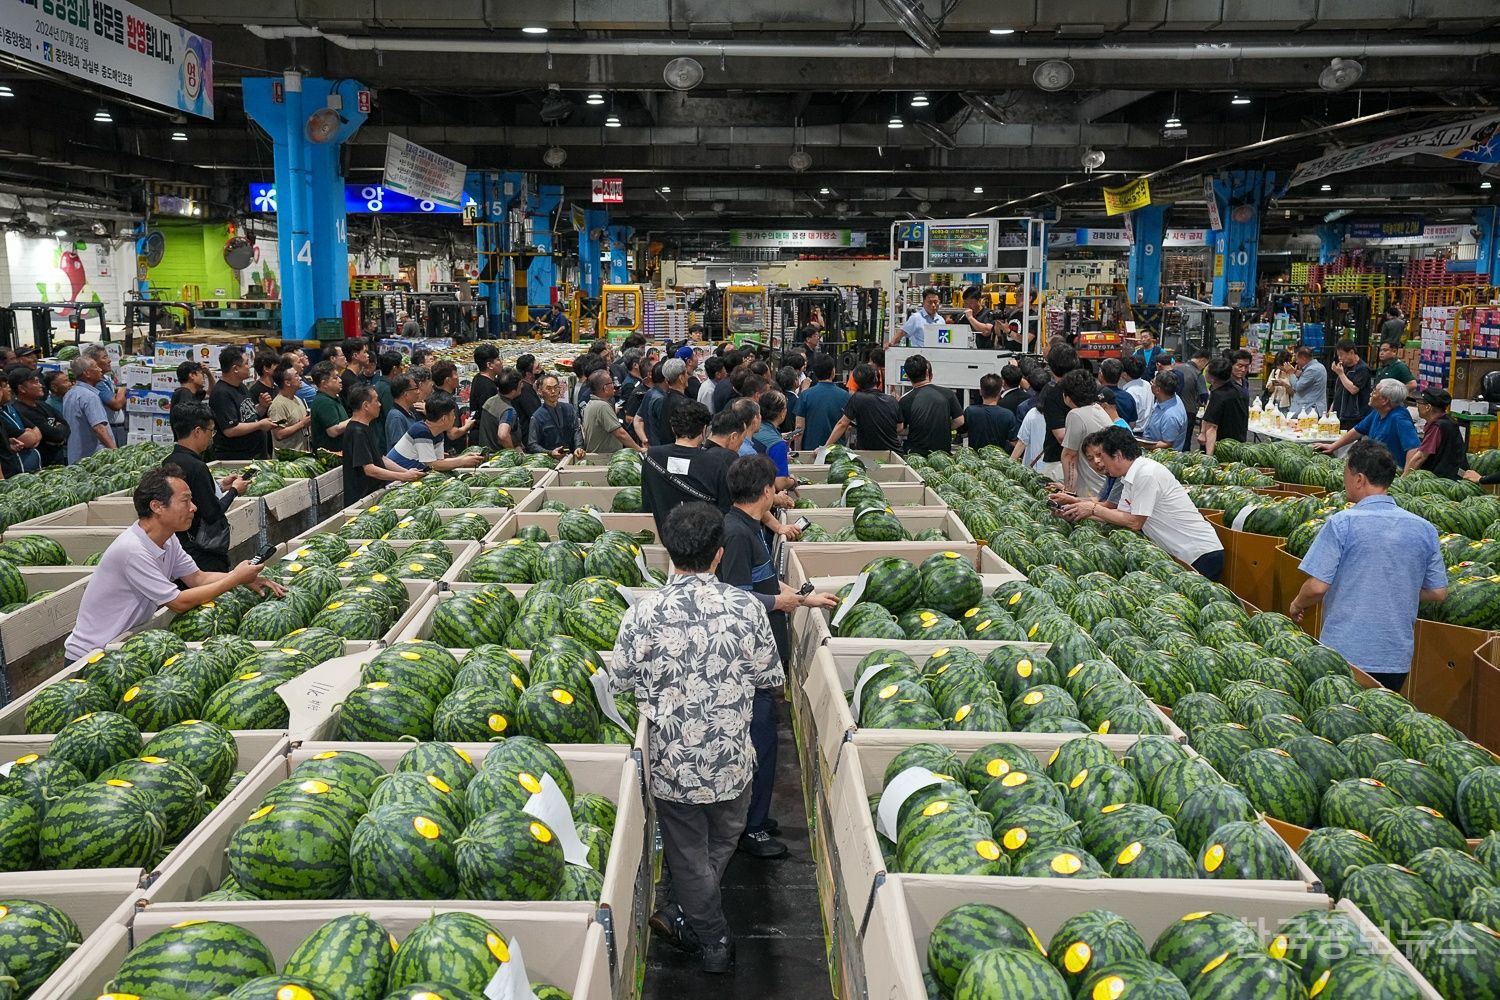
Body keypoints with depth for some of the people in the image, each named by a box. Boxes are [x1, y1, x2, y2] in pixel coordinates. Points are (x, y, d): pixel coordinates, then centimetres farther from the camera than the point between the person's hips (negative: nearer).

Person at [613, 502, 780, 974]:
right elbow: (772, 677, -3)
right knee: (722, 843, 28)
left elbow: (619, 680, -5)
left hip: (673, 761, -1)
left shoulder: (644, 611, -16)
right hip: (732, 757, 2)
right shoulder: (747, 607, -13)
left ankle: (713, 939, 31)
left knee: (689, 854, 19)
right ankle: (690, 917, 42)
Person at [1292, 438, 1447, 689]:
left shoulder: (1342, 523, -12)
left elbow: (1317, 586, -15)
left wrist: (1297, 605, 4)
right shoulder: (1424, 529, 3)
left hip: (1345, 651, -5)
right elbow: (1438, 592, 8)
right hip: (1398, 657, 5)